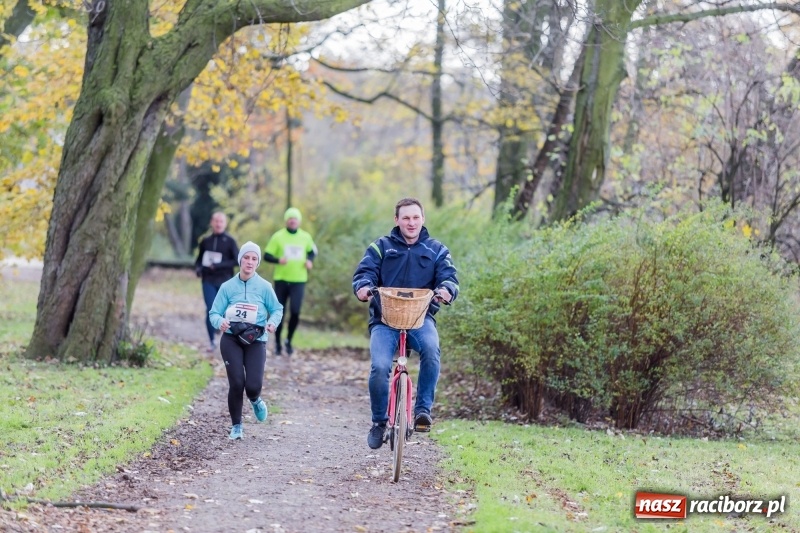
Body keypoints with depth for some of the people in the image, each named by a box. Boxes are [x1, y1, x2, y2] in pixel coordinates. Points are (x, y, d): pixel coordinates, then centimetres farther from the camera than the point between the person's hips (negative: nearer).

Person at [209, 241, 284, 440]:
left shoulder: (264, 287, 0)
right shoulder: (227, 287, 1)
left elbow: (277, 309, 7)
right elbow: (214, 313, 2)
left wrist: (273, 322, -15)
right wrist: (220, 322, -21)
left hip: (256, 341, 0)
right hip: (231, 339, 0)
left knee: (253, 385, -12)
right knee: (236, 383, -8)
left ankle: (255, 400, 28)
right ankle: (236, 426, 12)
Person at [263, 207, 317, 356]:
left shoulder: (306, 237, 4)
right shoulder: (278, 236, -3)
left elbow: (312, 251, 21)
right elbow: (266, 255, -3)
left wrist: (310, 260, 0)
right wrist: (278, 260, -22)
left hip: (299, 281, 1)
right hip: (281, 280, -1)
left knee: (295, 312, -12)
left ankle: (289, 340, 11)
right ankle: (277, 342, 23)